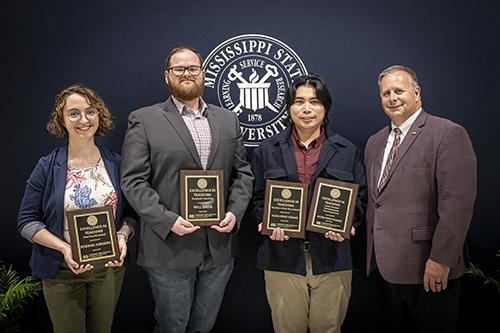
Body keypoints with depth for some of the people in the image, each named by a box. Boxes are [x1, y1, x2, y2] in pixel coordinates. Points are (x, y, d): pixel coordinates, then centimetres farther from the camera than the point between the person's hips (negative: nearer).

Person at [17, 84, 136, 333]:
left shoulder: (115, 163, -1)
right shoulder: (48, 167, -7)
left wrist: (123, 235, -14)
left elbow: (129, 212, 6)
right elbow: (27, 221, -6)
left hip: (110, 266, 2)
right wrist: (64, 248, -20)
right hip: (63, 270, -2)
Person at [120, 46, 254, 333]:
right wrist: (167, 220, -17)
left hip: (220, 247, 4)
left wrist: (235, 213, -5)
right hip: (170, 248, -3)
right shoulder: (144, 120, -1)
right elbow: (133, 180, -7)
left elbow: (243, 172, 10)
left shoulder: (228, 120, 11)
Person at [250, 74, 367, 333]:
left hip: (331, 257, 0)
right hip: (283, 256, 0)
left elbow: (360, 196, 8)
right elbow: (258, 197, 10)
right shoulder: (267, 151, 7)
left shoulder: (347, 151, 6)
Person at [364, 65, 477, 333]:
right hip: (389, 265, 7)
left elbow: (457, 203, -18)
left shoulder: (448, 134, -11)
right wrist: (374, 254, 12)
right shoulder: (375, 142, 13)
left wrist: (441, 260, -20)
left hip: (429, 270, -6)